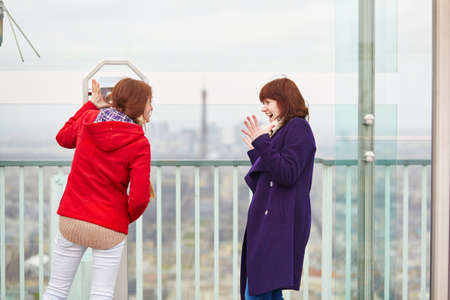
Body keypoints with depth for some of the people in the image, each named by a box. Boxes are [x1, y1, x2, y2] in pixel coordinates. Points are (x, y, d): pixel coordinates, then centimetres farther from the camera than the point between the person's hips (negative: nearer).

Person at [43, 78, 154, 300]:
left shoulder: (89, 119, 0)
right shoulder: (139, 144, -11)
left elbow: (63, 138, 23)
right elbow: (140, 198, -16)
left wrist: (92, 106, 25)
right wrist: (127, 218, 5)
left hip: (71, 219, 4)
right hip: (110, 228, -4)